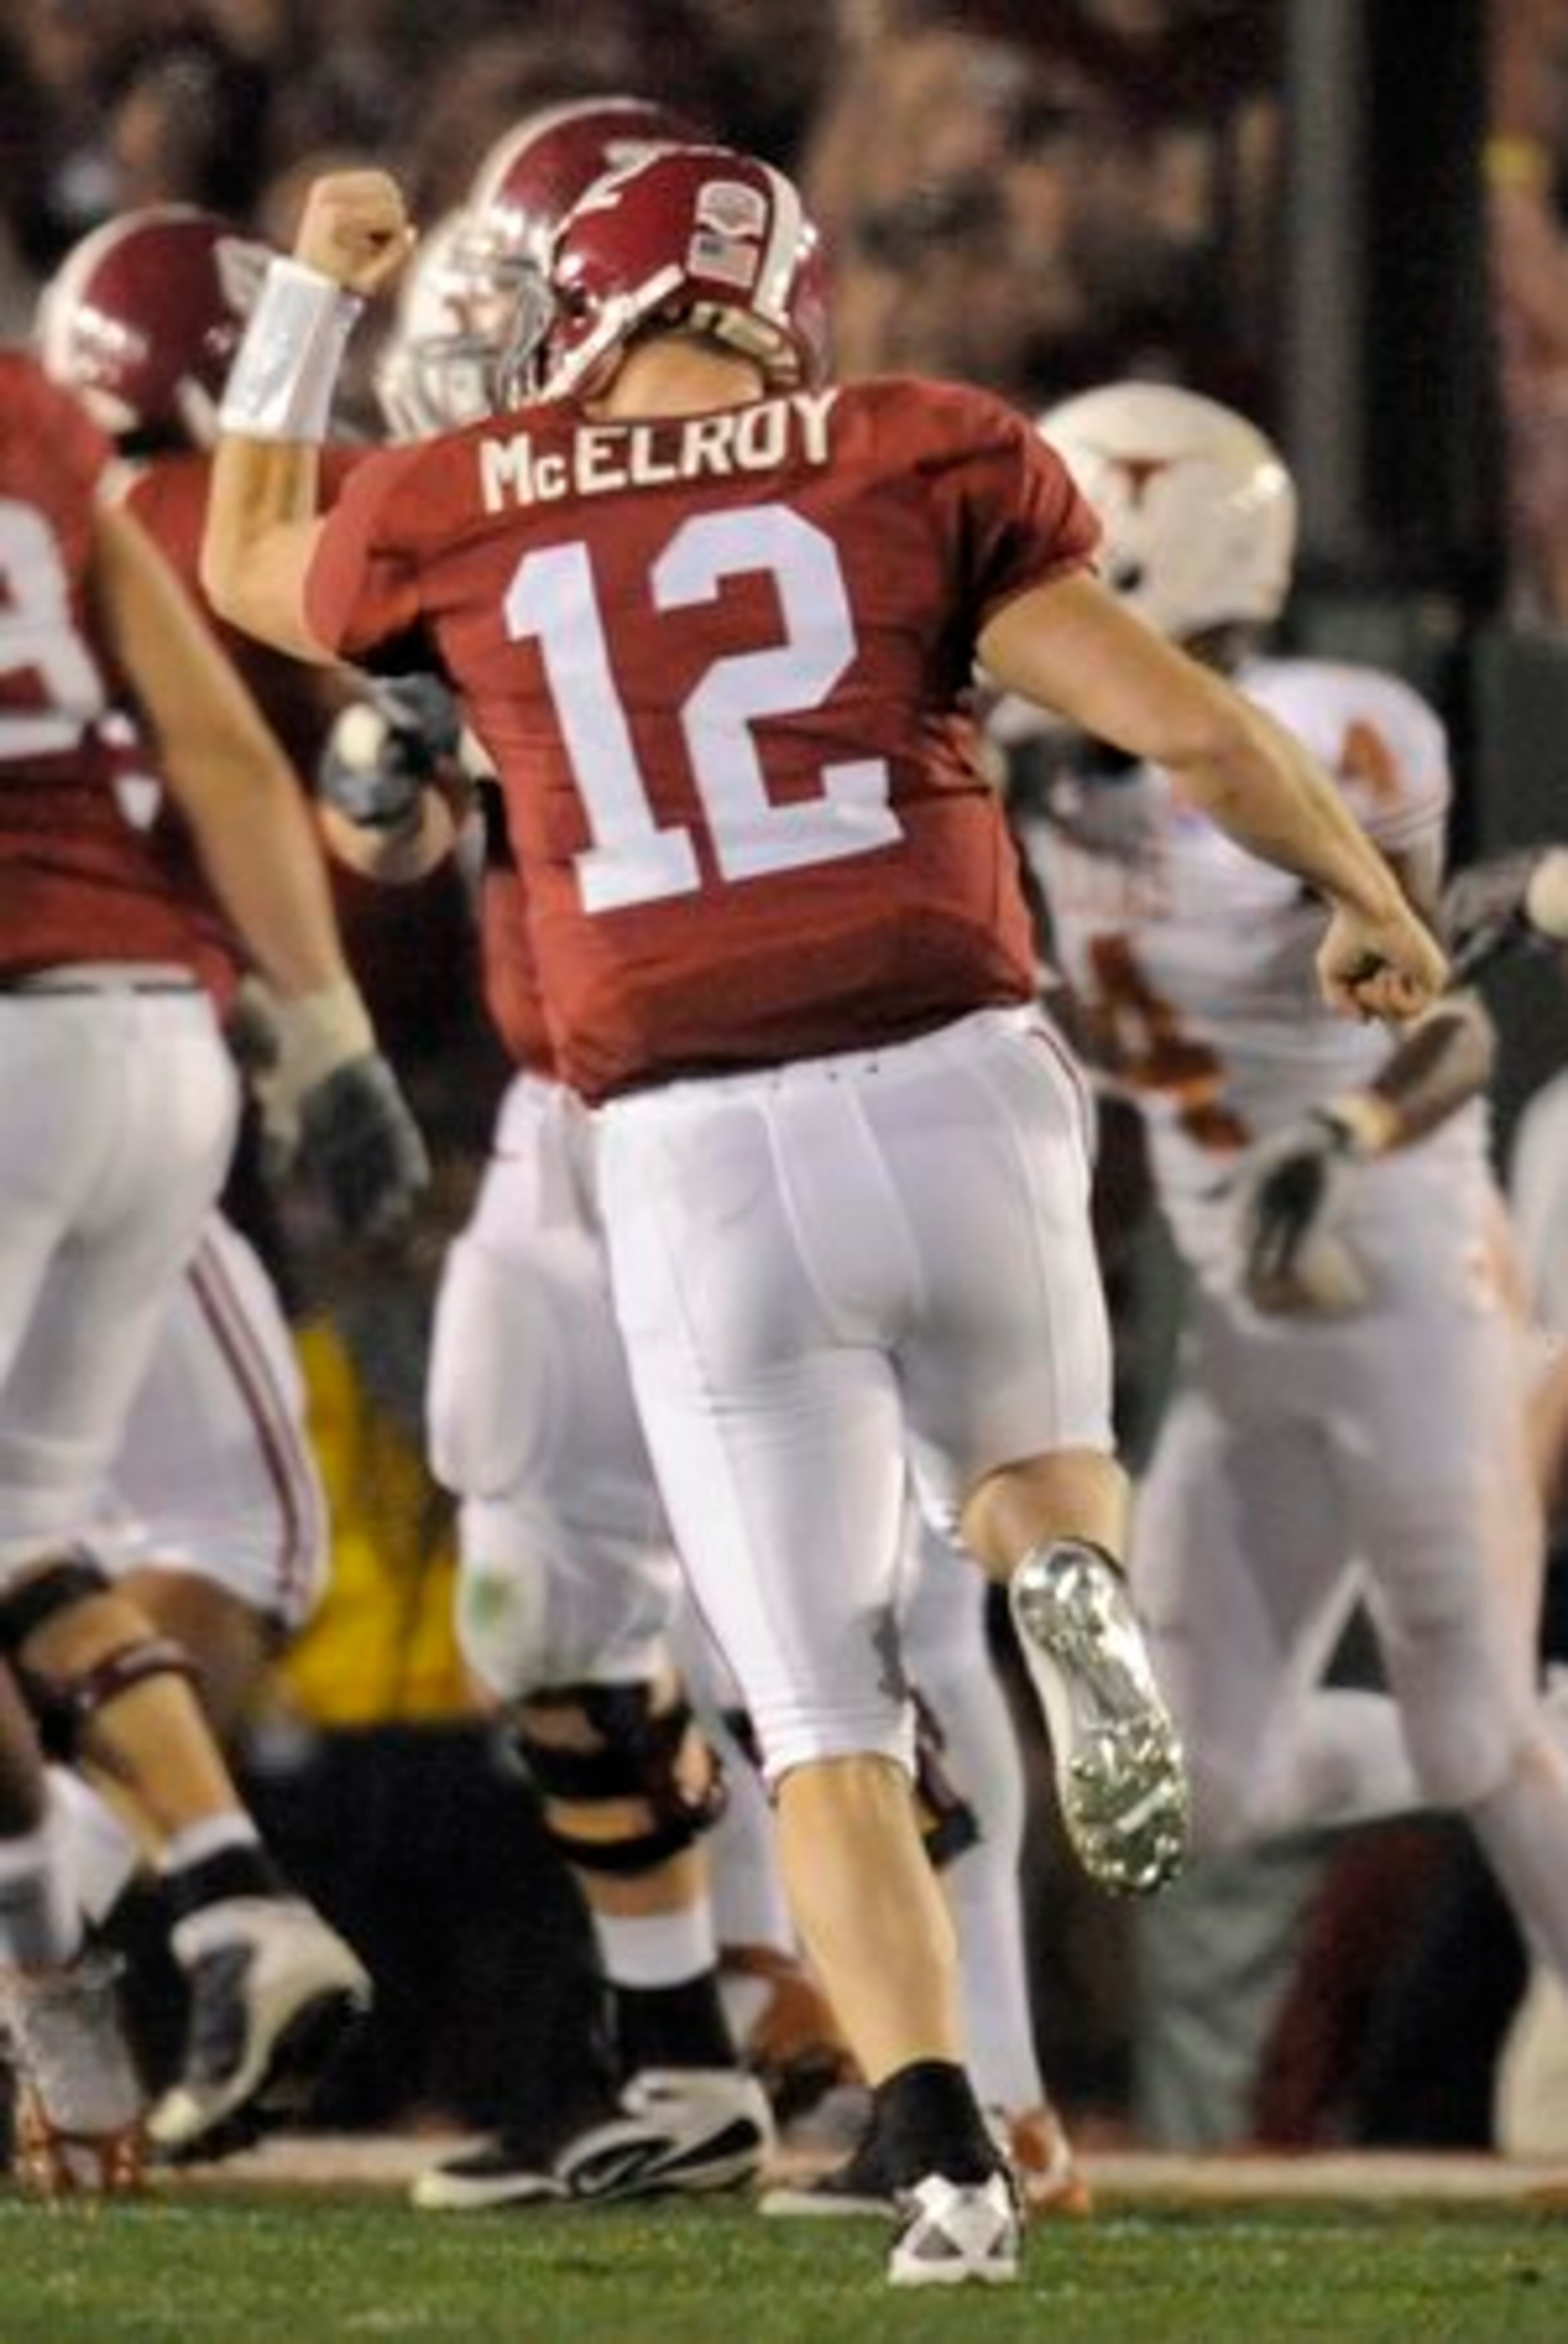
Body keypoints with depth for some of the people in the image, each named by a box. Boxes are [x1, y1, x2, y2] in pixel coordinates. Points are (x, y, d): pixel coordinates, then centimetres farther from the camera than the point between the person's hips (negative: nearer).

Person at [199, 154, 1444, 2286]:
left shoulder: (469, 518, 10)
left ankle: (944, 2158, -12)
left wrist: (312, 302, 45)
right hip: (954, 1089, 0)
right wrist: (1365, 895, 17)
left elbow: (252, 570, 33)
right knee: (1029, 1469, 30)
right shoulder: (911, 462, 5)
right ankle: (1079, 1590, -6)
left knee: (829, 1725, 7)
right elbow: (1186, 726, 0)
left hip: (695, 1158, 0)